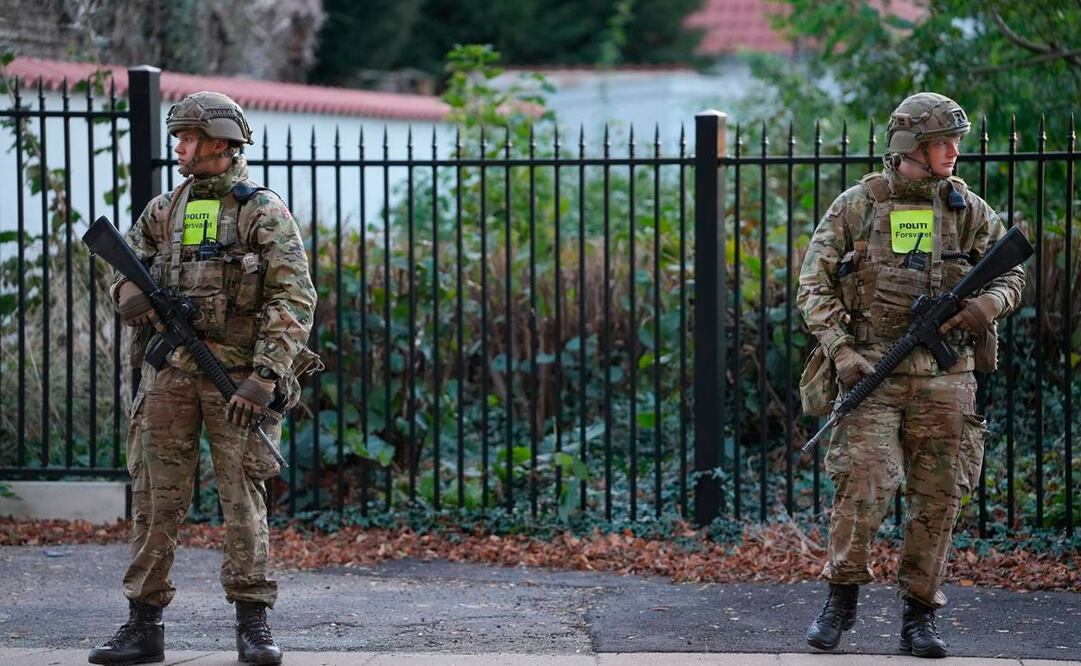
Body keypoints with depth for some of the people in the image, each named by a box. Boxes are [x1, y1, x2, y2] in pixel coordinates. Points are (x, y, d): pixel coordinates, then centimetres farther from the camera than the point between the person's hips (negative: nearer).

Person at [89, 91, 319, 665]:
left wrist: (265, 377, -19)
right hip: (169, 373, 5)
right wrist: (132, 293, -2)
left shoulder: (262, 210, -3)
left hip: (238, 376, -4)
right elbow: (125, 260, 24)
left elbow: (294, 298, -10)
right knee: (155, 496, 3)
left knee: (242, 495, -3)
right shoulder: (165, 209, 13)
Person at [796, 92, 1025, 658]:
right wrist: (841, 350, -9)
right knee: (863, 482, -14)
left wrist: (989, 303, -8)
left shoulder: (967, 209, 9)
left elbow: (1011, 272, 15)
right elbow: (814, 285, 2)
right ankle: (841, 599, 5)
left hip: (945, 377, 3)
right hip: (872, 371, -3)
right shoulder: (856, 207, 2)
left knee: (938, 497, 3)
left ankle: (919, 616, 14)